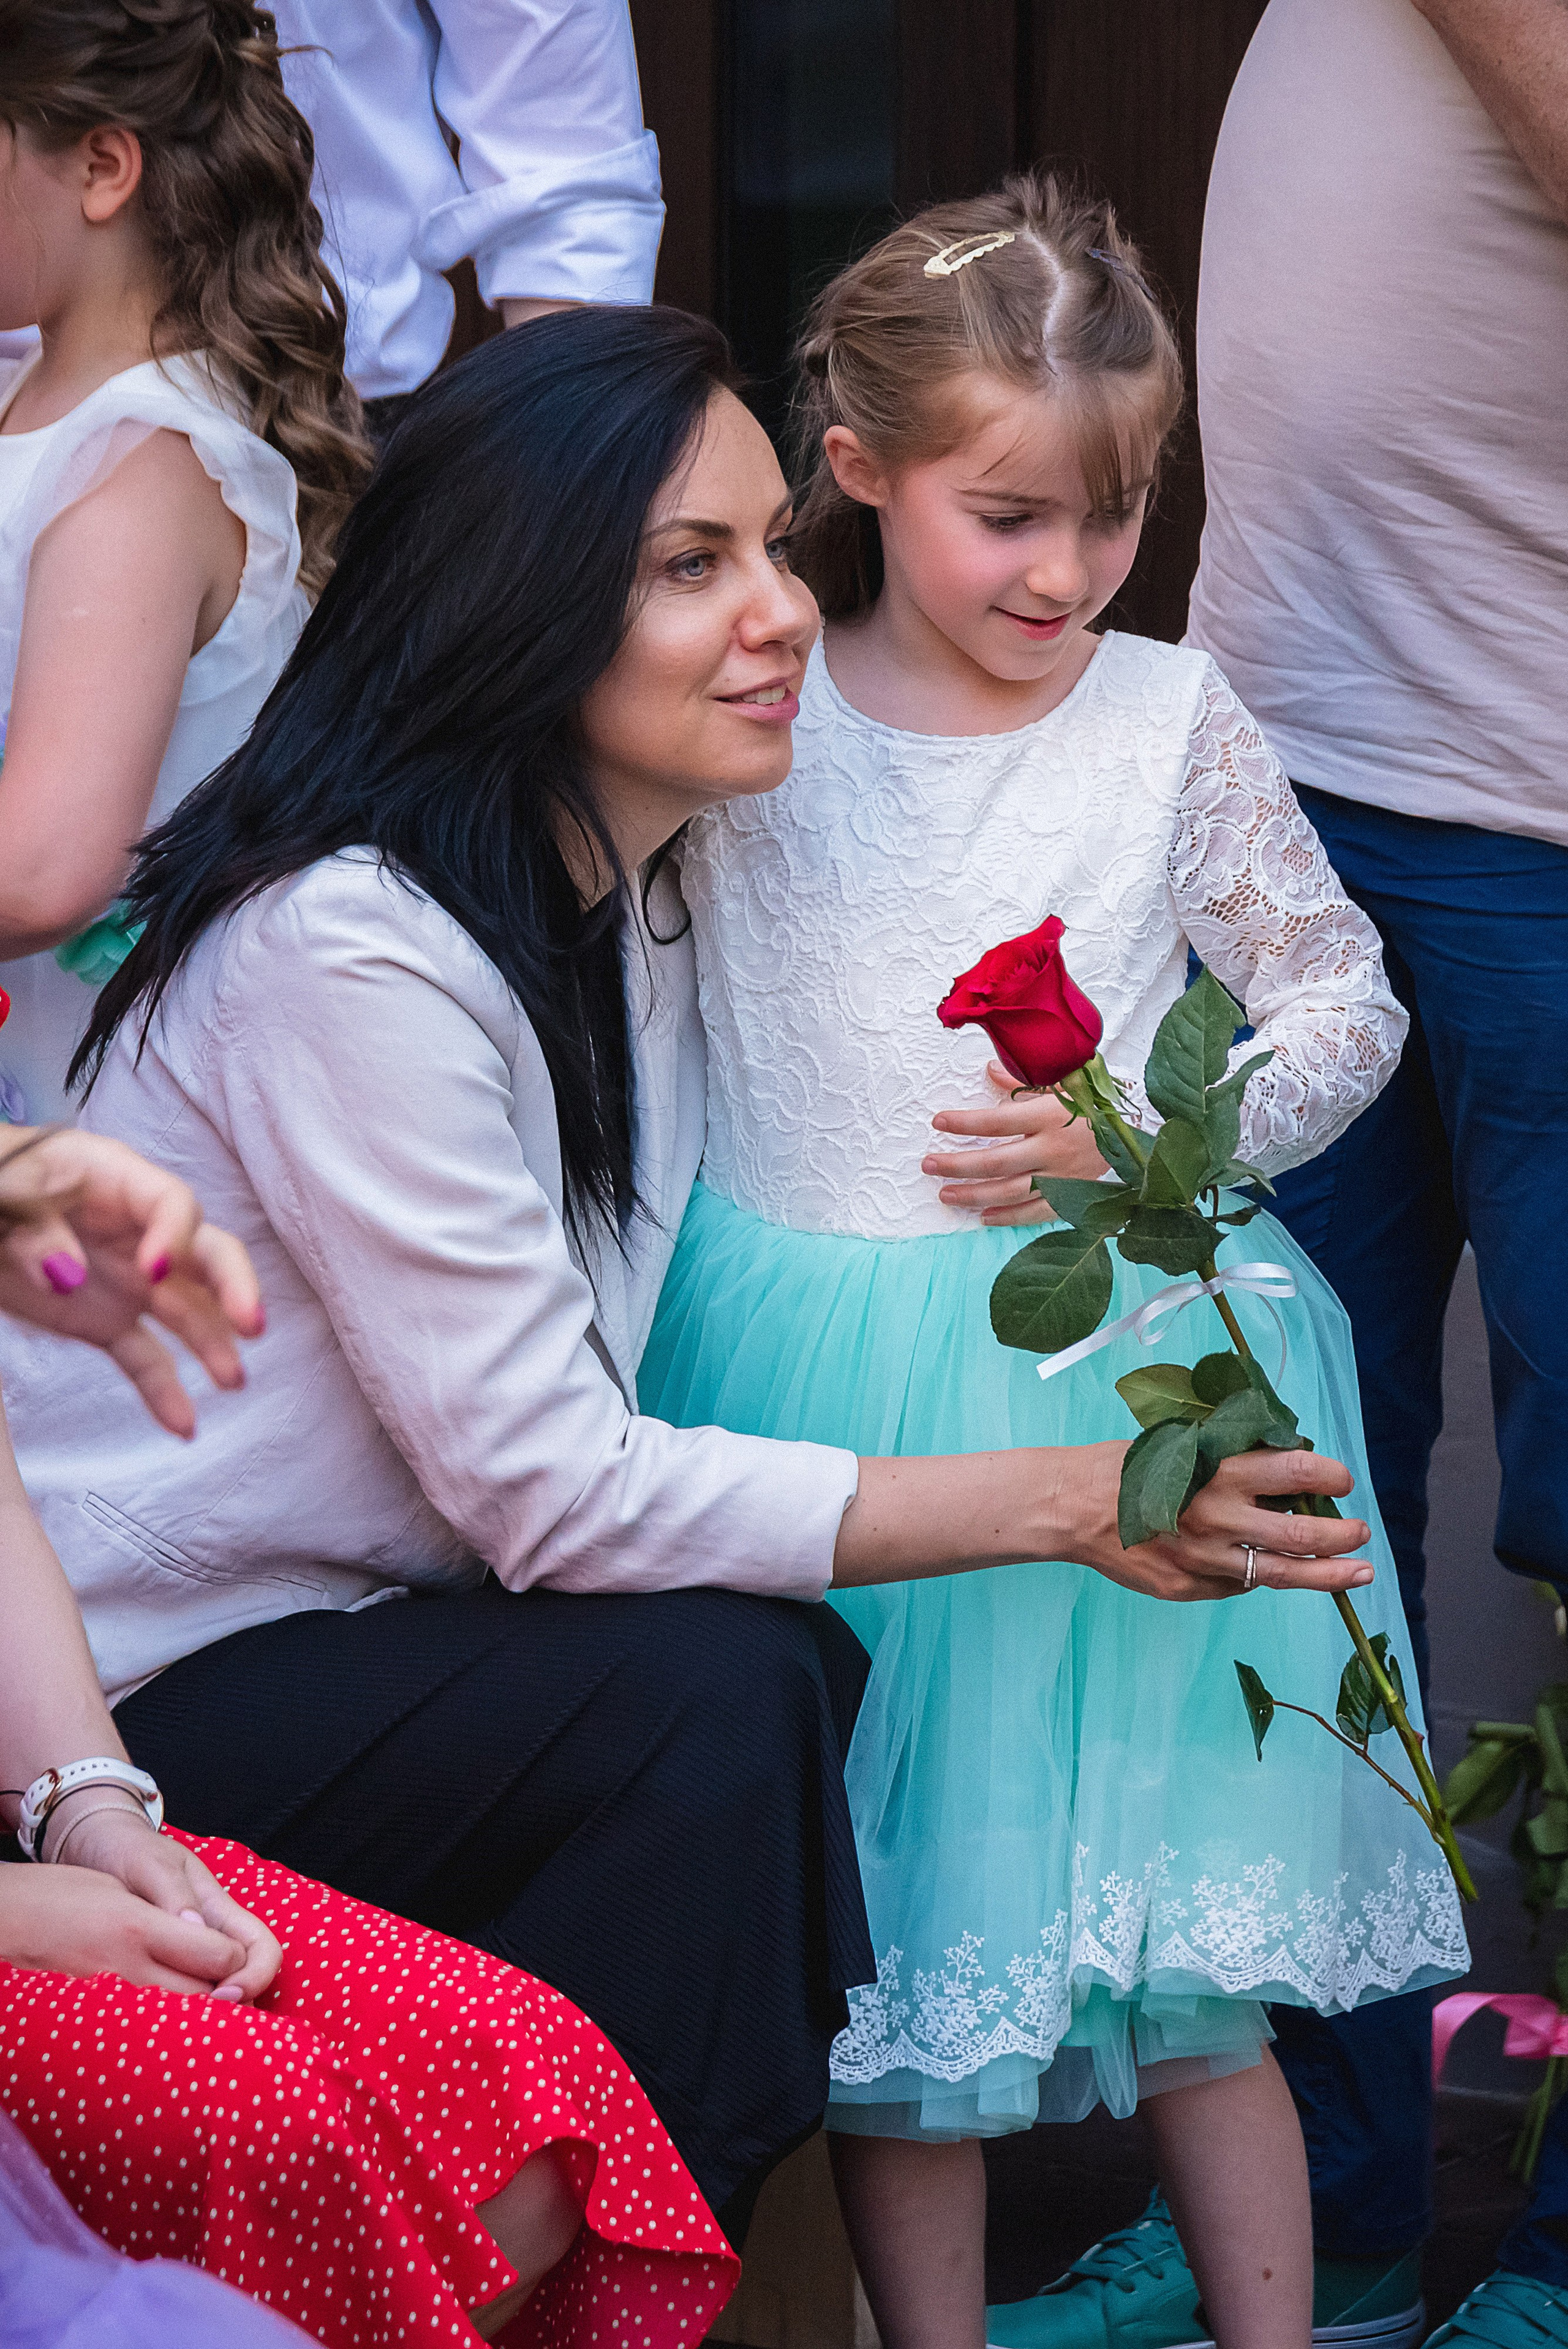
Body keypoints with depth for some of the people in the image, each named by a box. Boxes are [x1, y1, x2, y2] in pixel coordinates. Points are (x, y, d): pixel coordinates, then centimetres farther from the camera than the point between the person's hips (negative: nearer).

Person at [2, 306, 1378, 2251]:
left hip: (355, 1625, 9)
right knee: (716, 1693, -24)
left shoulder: (640, 883, 7)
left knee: (812, 1667, -12)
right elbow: (550, 1487, -23)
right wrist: (1069, 1507, -21)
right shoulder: (351, 946, -24)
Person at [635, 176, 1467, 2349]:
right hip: (820, 1391, 1)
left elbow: (1346, 1002, 5)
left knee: (1182, 1962, 4)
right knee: (881, 1944, 6)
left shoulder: (1168, 722, 0)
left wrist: (1141, 1131, -8)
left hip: (1115, 1364, 0)